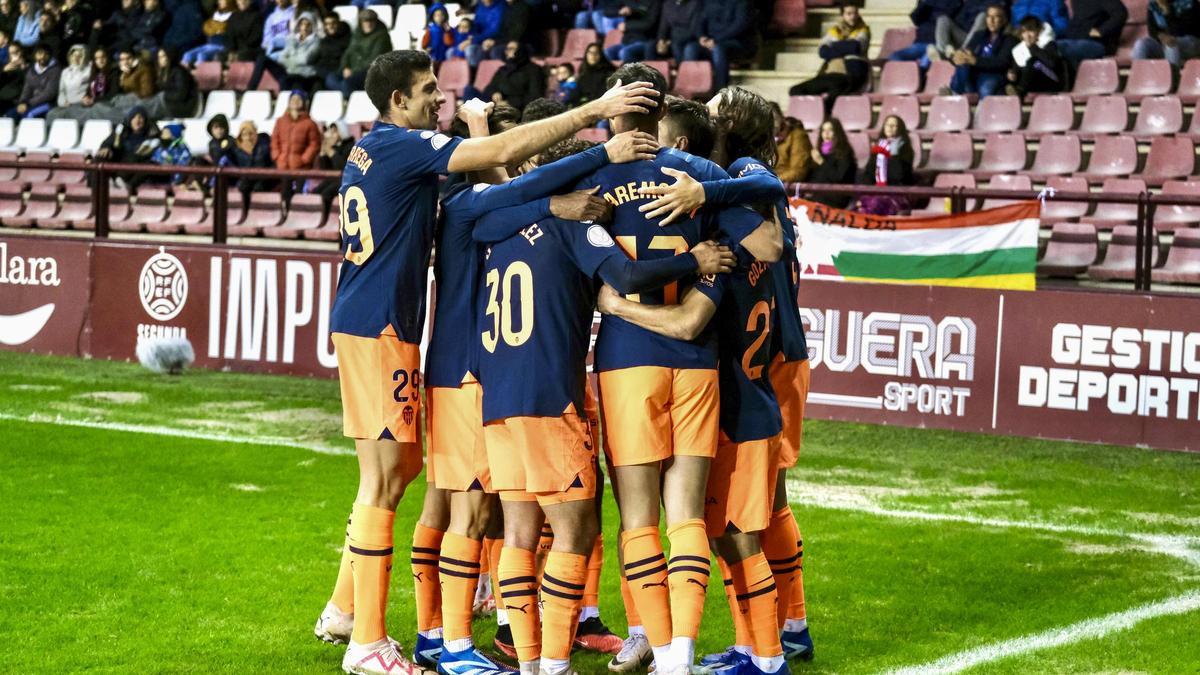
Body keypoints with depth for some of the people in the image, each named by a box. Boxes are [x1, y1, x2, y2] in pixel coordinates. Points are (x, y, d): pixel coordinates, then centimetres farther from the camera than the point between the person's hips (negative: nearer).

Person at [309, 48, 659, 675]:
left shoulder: (371, 148, 15)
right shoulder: (401, 147, -14)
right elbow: (502, 151, -20)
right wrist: (595, 109, -18)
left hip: (365, 322, 10)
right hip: (379, 325, -10)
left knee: (400, 466, 17)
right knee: (383, 477, -6)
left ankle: (344, 610, 25)